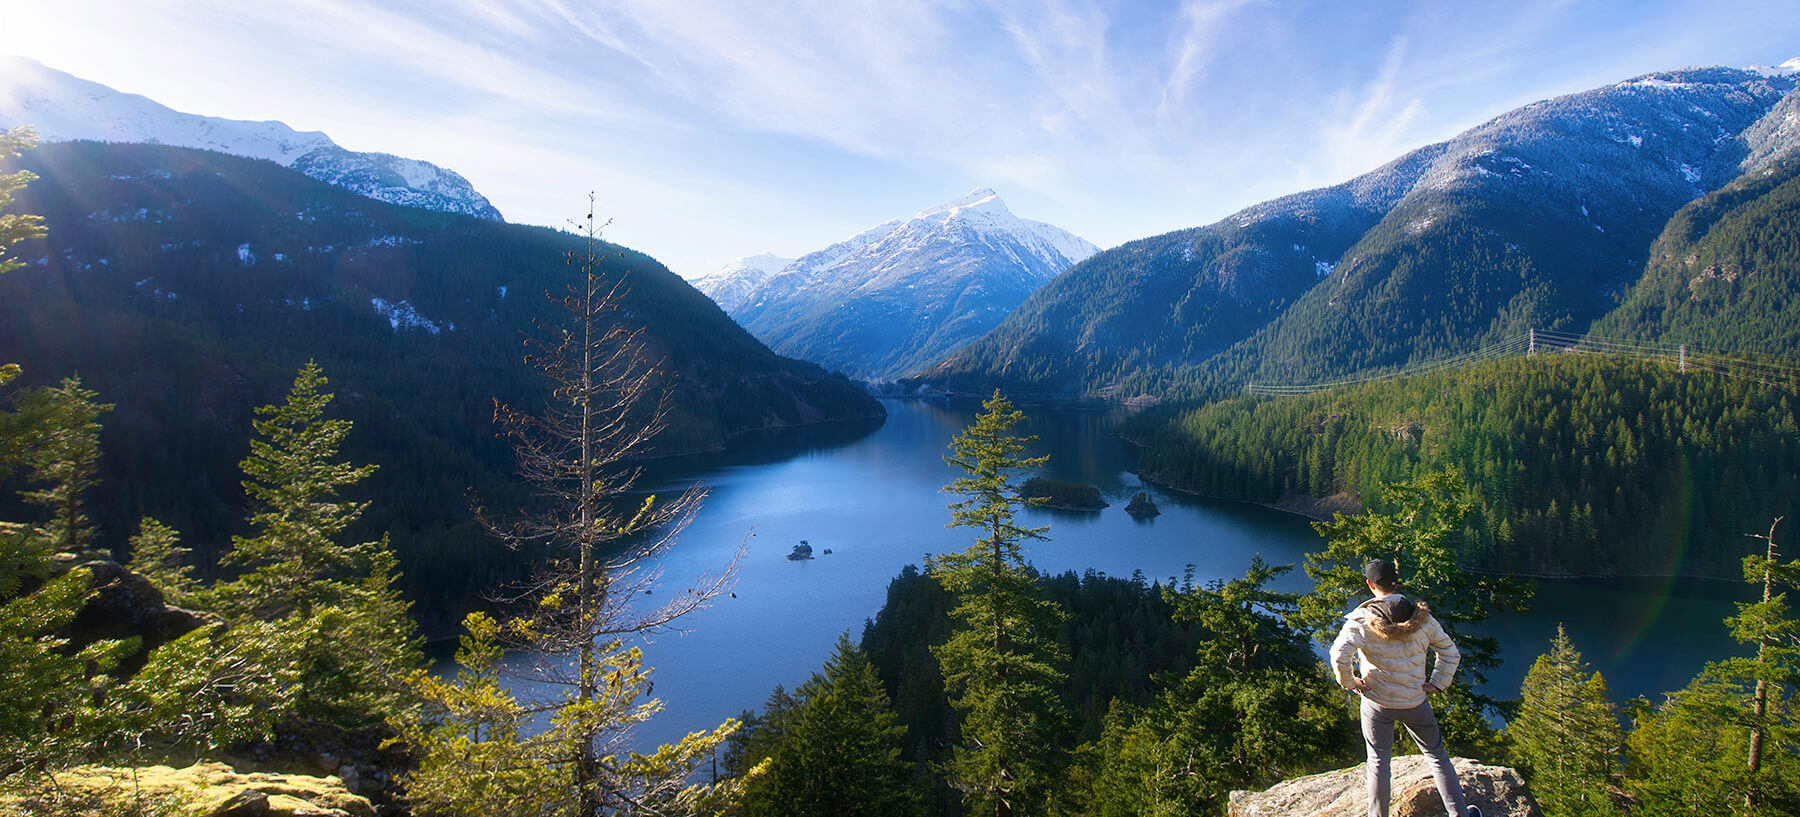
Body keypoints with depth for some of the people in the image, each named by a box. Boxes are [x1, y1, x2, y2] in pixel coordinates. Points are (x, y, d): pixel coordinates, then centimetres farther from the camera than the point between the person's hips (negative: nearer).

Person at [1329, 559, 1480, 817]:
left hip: (1376, 702, -2)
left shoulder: (1362, 619, -17)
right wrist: (1437, 683, 8)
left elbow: (1339, 656, -26)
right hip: (1415, 703, 2)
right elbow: (1450, 653, 3)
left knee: (1378, 762, 12)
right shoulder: (1422, 617, -6)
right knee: (1437, 756, 21)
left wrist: (1349, 682, -9)